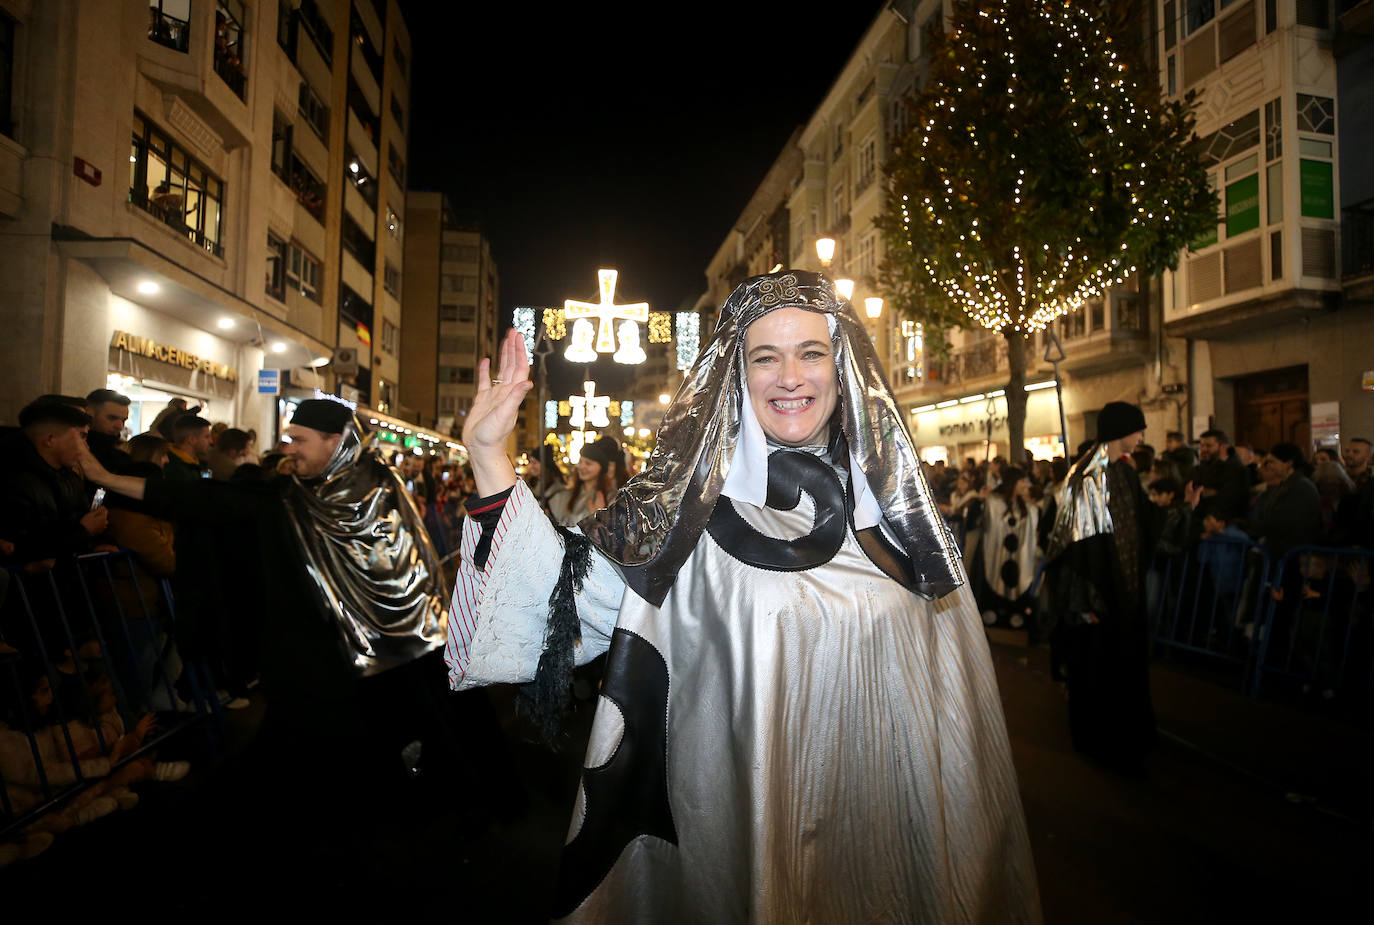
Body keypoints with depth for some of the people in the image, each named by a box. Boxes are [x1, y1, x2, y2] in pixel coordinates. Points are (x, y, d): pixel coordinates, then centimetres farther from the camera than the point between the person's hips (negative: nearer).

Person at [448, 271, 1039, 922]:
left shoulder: (896, 503, -3)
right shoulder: (692, 507, -11)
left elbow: (947, 687, 5)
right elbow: (572, 592, -20)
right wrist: (488, 456, -27)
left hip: (889, 817, 3)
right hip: (741, 821, -2)